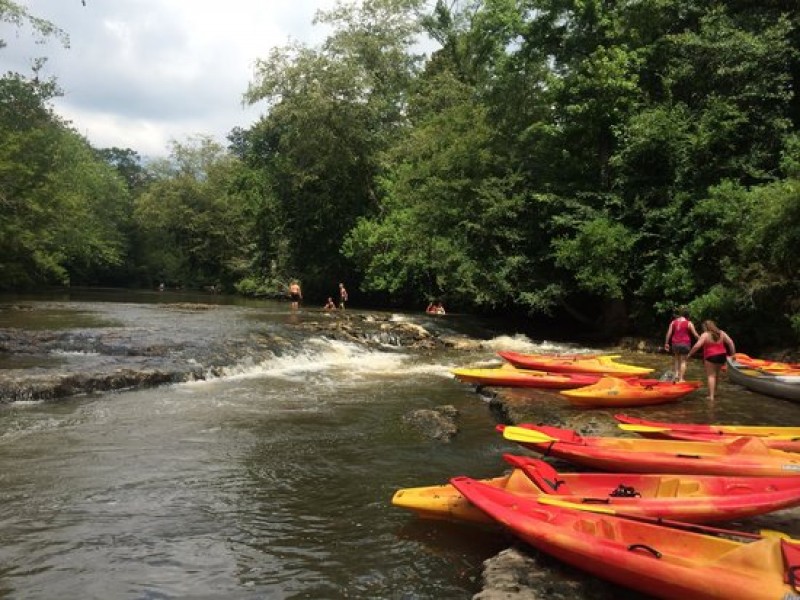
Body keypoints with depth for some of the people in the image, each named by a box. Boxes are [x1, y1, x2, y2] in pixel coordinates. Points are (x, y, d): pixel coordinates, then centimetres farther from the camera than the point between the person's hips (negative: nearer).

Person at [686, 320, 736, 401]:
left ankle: (711, 395, -6)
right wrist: (733, 353, 8)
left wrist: (689, 354, -7)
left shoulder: (705, 335, -9)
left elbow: (697, 346, -15)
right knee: (716, 374, 23)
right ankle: (714, 391, 34)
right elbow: (730, 342, 3)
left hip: (710, 357, -5)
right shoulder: (721, 333, 7)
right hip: (722, 356, 5)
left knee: (711, 375, -1)